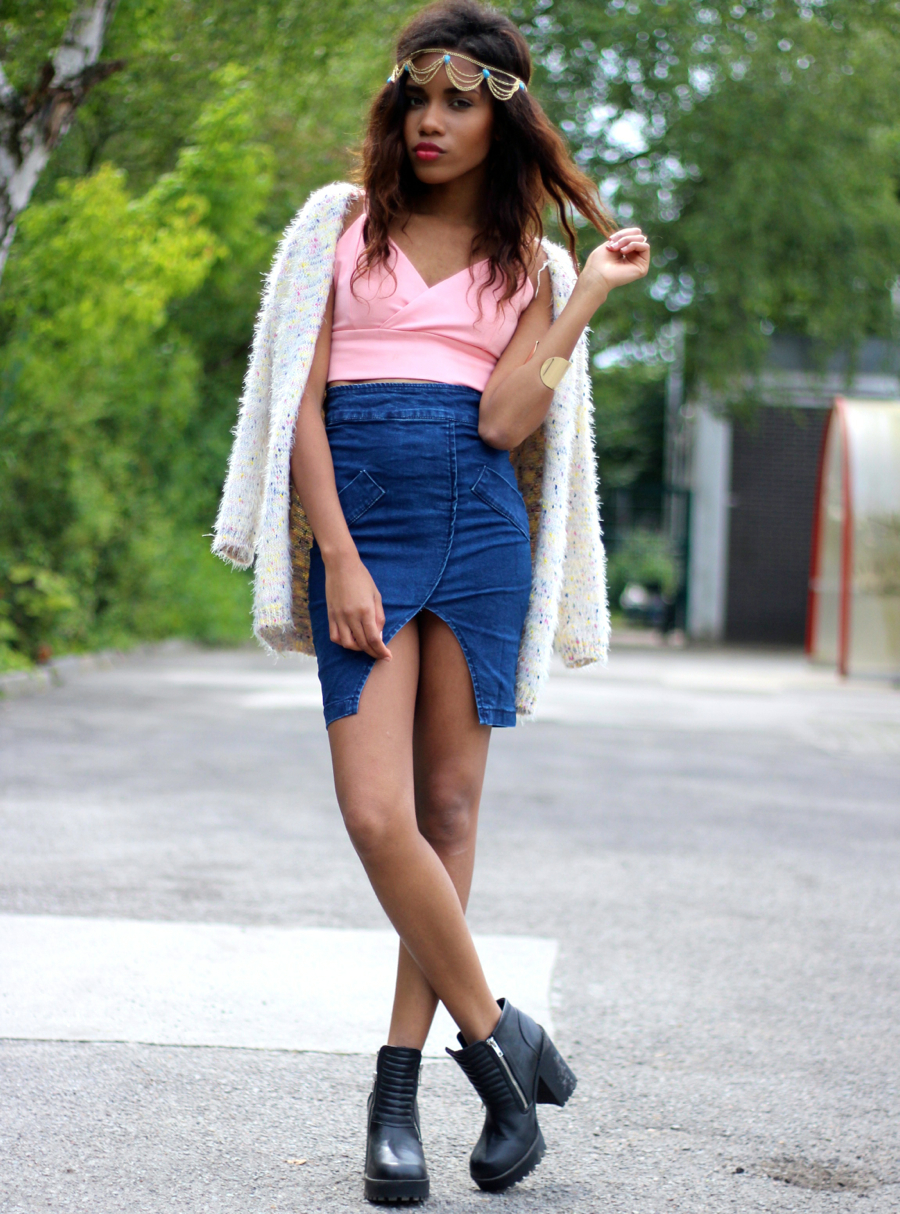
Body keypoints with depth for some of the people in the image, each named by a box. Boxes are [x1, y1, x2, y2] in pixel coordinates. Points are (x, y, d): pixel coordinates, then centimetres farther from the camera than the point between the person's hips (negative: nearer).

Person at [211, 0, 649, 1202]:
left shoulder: (531, 262, 10)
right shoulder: (343, 223, 9)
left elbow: (506, 417, -5)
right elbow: (299, 400, 2)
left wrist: (592, 293, -4)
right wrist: (339, 560, -8)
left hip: (479, 528, 1)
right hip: (358, 523, -1)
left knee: (448, 809, 1)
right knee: (378, 815, -13)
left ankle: (398, 1092, 10)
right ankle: (499, 1036, 5)